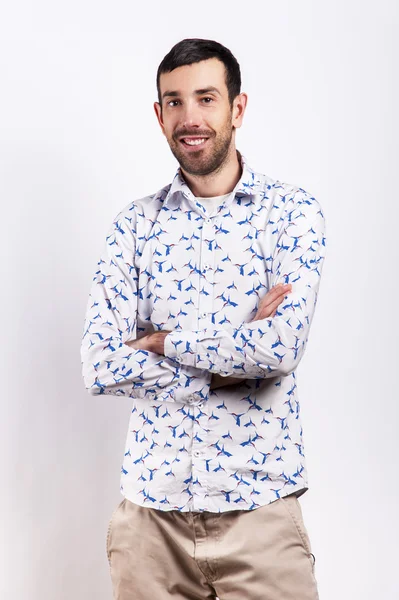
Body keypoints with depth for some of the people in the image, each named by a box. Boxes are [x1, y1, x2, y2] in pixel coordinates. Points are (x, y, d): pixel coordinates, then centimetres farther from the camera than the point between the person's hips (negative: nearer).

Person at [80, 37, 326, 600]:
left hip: (259, 505, -2)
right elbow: (101, 367, -7)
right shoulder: (134, 225, 4)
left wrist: (162, 340, -9)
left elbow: (282, 347, -17)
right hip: (151, 506, 2)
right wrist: (239, 354, -12)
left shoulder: (291, 210, -2)